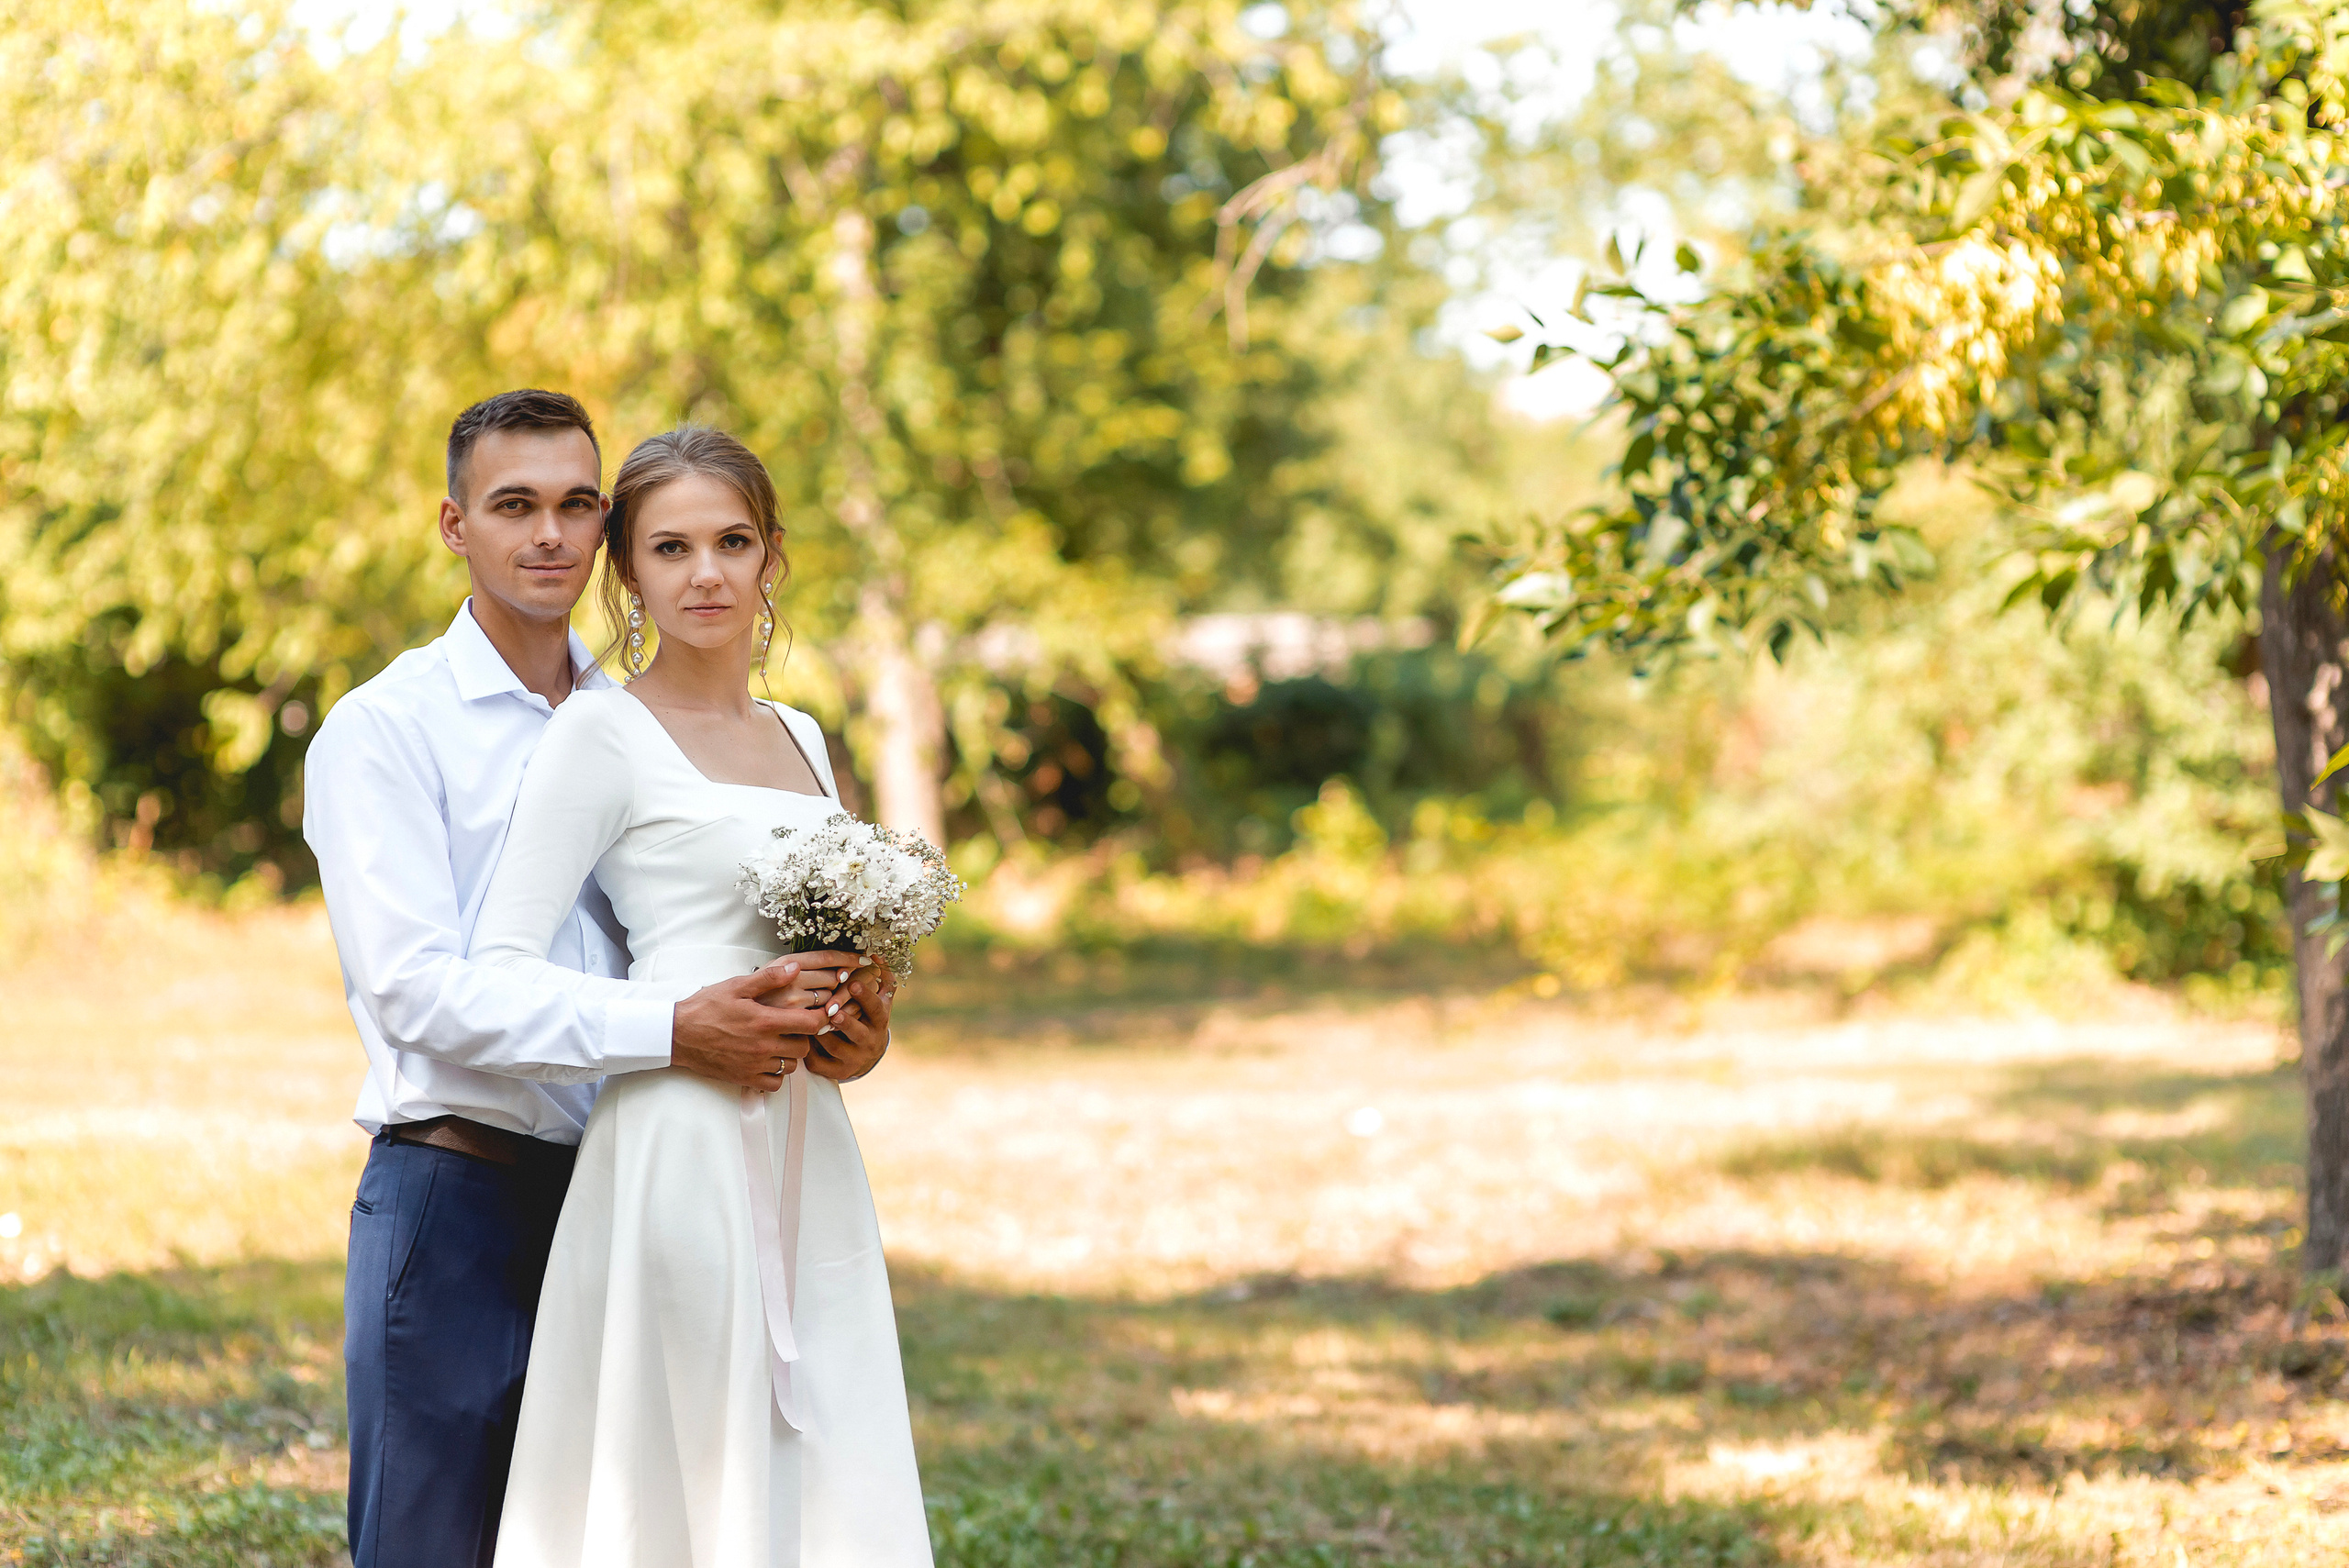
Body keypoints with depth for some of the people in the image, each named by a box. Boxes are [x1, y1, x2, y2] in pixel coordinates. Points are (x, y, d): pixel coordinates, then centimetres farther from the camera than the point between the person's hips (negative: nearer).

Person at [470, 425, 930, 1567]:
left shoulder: (799, 736, 17)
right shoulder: (602, 733, -4)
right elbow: (501, 963, -10)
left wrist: (850, 1003, 4)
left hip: (807, 1153, 7)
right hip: (682, 1147, -7)